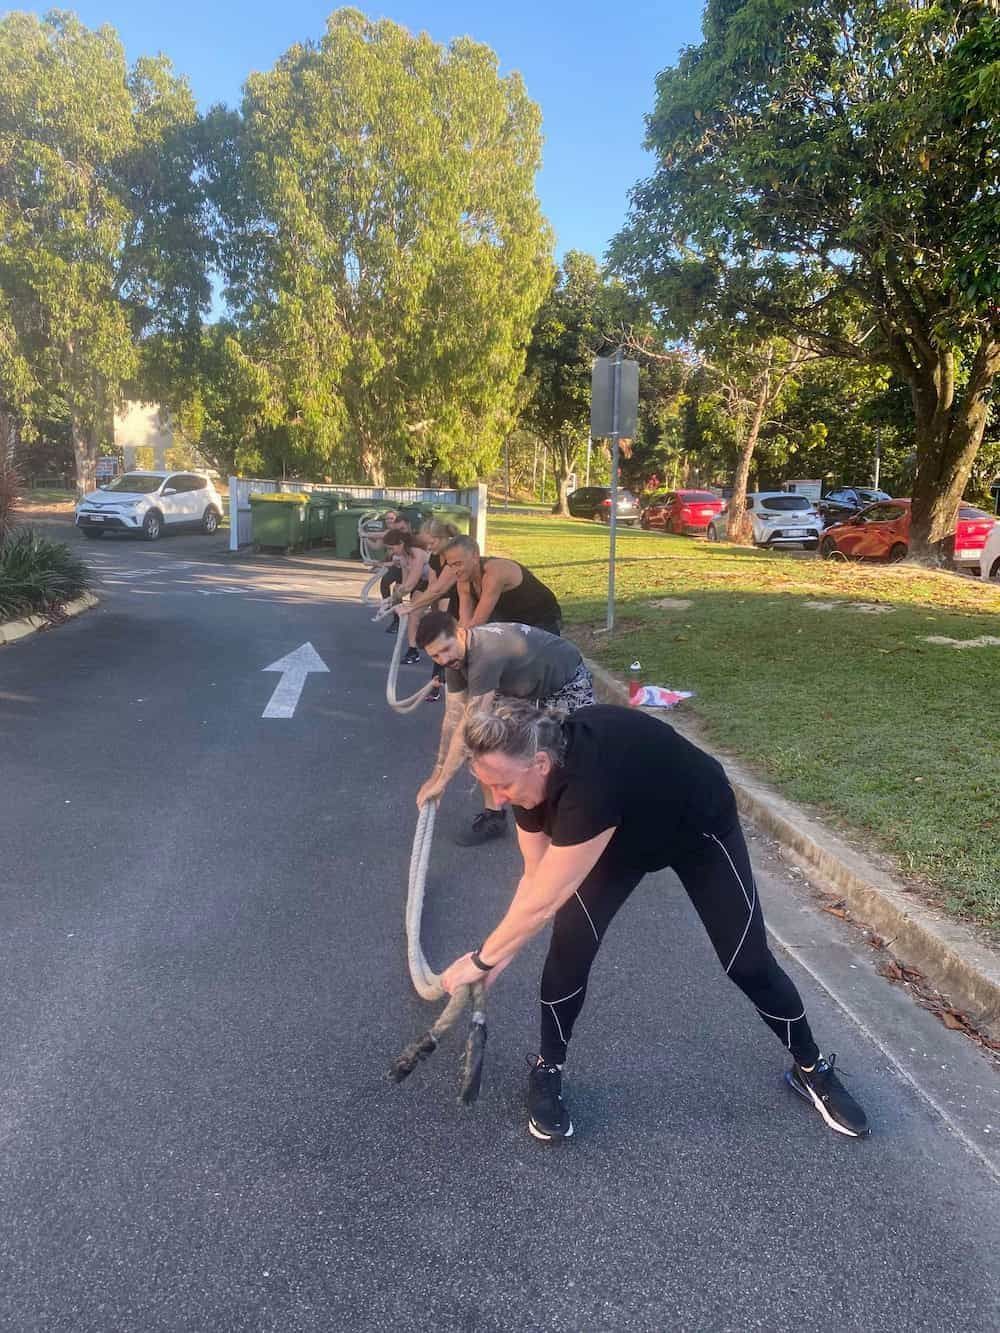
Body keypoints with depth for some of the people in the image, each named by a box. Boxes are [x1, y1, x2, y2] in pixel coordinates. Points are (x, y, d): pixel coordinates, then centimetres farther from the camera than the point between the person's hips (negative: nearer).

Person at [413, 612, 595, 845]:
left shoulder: (486, 655, -39)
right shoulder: (456, 656, -12)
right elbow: (453, 718, -7)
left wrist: (442, 782, -33)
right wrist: (437, 773, -7)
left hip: (567, 680, -8)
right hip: (528, 687, 8)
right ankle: (493, 816, 9)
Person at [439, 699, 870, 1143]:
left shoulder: (591, 780, -47)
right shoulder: (532, 774, -23)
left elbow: (543, 903, -37)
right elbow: (536, 877, -10)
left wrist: (482, 959, -24)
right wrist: (498, 955, -15)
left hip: (700, 828, -5)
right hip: (618, 836, 5)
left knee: (748, 962, 1)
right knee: (569, 946, -11)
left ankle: (811, 1067, 28)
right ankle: (548, 1069, 11)